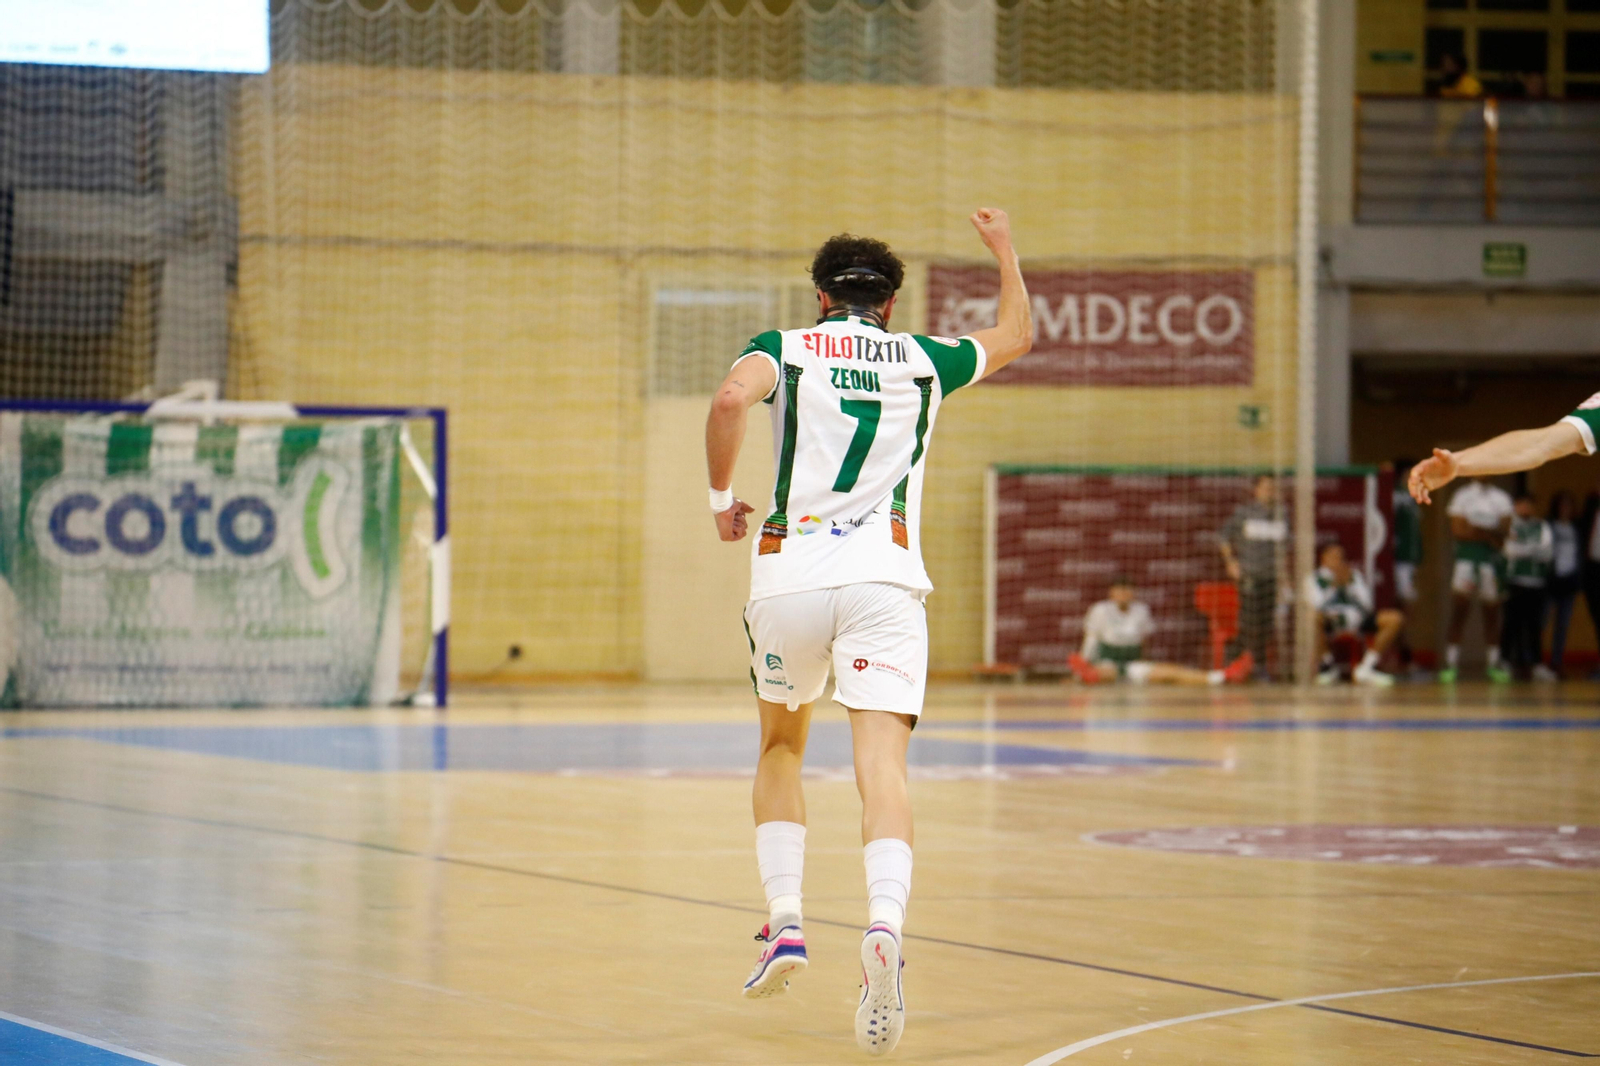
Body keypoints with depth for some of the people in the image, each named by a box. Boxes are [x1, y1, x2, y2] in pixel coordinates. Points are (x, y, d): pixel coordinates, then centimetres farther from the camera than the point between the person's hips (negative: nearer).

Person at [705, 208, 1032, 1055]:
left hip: (787, 574, 0)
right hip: (883, 576, 0)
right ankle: (885, 923, -37)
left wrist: (722, 499, 1)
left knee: (781, 746, 23)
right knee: (882, 766, -13)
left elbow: (731, 398, -12)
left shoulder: (785, 348, 11)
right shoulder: (922, 358, 17)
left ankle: (783, 922, 13)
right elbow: (1016, 336, 36)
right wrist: (1004, 250, 50)